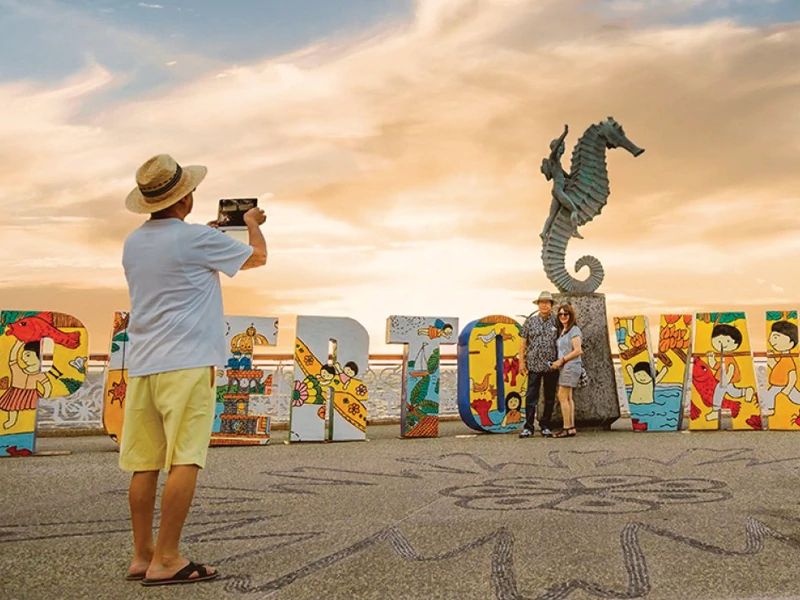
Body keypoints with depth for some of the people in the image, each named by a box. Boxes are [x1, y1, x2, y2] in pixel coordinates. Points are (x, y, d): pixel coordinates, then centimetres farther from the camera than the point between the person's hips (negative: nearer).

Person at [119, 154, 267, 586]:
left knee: (144, 463, 9)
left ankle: (142, 555, 16)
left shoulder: (133, 243, 13)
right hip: (186, 361, -7)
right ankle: (166, 561, -4)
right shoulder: (197, 238, -7)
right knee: (184, 461, -5)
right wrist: (252, 222, 26)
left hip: (142, 364, 8)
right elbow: (257, 256, 7)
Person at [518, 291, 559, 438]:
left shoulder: (556, 322, 3)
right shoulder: (530, 321, 4)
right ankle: (528, 427, 2)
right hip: (534, 365, -1)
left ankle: (545, 426, 18)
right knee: (531, 397, -2)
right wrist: (521, 361, -1)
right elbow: (523, 343, 5)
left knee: (550, 397, 7)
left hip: (552, 365, 1)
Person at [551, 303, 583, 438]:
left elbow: (578, 351, -16)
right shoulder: (561, 331, 16)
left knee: (562, 397, -10)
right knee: (568, 398, 8)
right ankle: (571, 428, 10)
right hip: (564, 367, 9)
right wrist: (558, 362, 2)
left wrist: (561, 360, -14)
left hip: (571, 366, -9)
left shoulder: (574, 330, -9)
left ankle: (567, 428, -7)